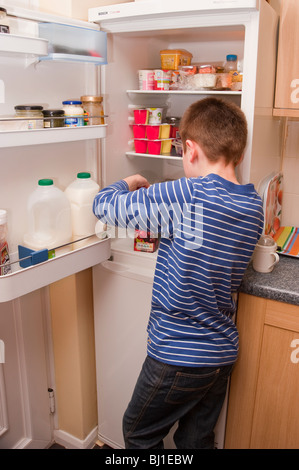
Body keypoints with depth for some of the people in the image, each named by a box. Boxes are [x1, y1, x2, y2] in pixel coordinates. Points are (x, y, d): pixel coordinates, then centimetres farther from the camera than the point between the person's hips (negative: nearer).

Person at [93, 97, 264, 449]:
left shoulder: (185, 196, -25)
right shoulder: (253, 205, -3)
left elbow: (104, 205, -18)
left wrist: (129, 182, 2)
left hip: (177, 356, -6)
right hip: (223, 354, 7)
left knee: (138, 434, 20)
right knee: (197, 440, 25)